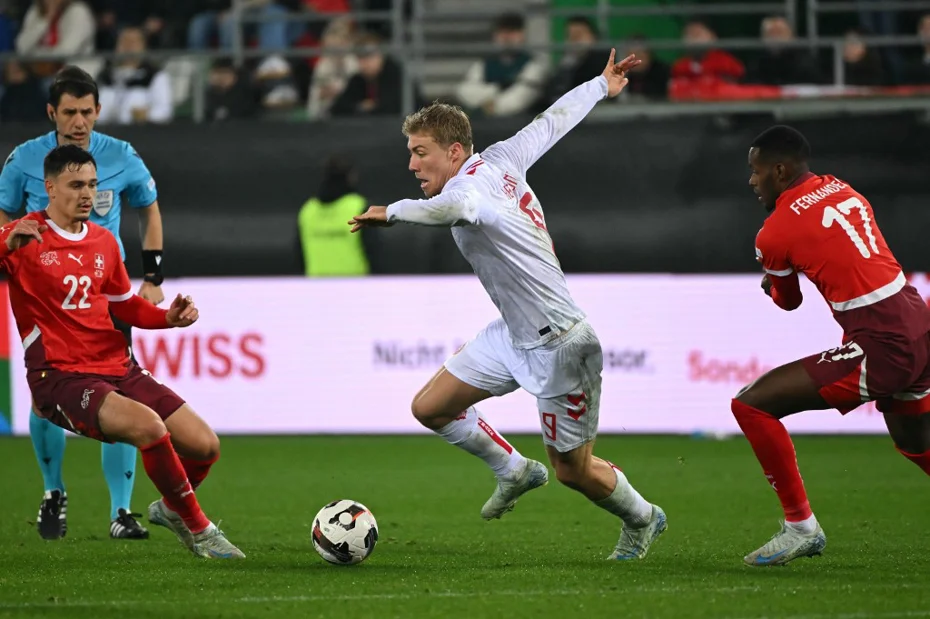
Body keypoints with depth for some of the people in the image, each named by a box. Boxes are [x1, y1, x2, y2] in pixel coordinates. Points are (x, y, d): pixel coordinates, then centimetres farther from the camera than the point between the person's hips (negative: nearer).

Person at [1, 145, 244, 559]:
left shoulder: (103, 241, 15)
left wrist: (169, 317, 6)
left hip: (118, 369, 7)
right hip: (62, 380, -7)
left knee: (205, 446, -2)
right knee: (149, 426, -31)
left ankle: (170, 508, 31)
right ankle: (199, 530, -12)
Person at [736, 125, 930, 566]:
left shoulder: (775, 233, -6)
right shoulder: (842, 190, 13)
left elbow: (787, 302, 12)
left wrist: (772, 281, 34)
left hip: (883, 348, -8)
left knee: (751, 405, -5)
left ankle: (801, 527, 1)